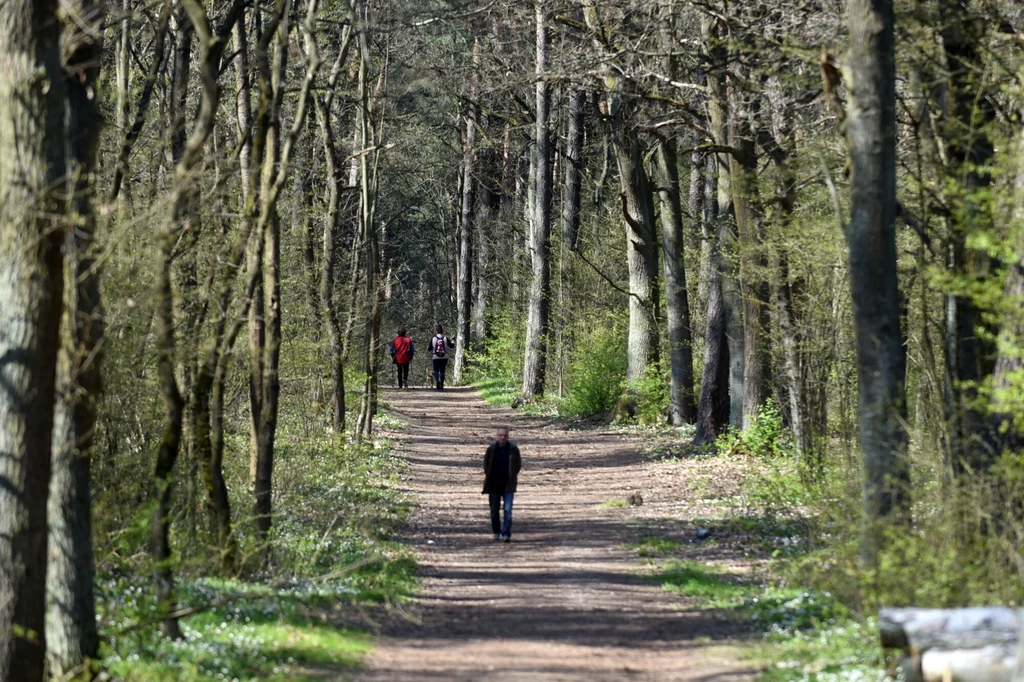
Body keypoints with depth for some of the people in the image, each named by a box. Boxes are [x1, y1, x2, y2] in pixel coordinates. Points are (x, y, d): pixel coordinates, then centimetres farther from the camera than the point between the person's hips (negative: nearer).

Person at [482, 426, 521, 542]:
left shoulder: (513, 449, -6)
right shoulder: (492, 448, -6)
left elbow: (518, 463, 11)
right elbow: (486, 462, 11)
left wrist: (514, 475, 7)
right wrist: (487, 474, 7)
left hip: (508, 485, -1)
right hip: (494, 484, 1)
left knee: (508, 510, -10)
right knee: (494, 511, 7)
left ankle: (506, 534, -9)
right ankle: (496, 533, 24)